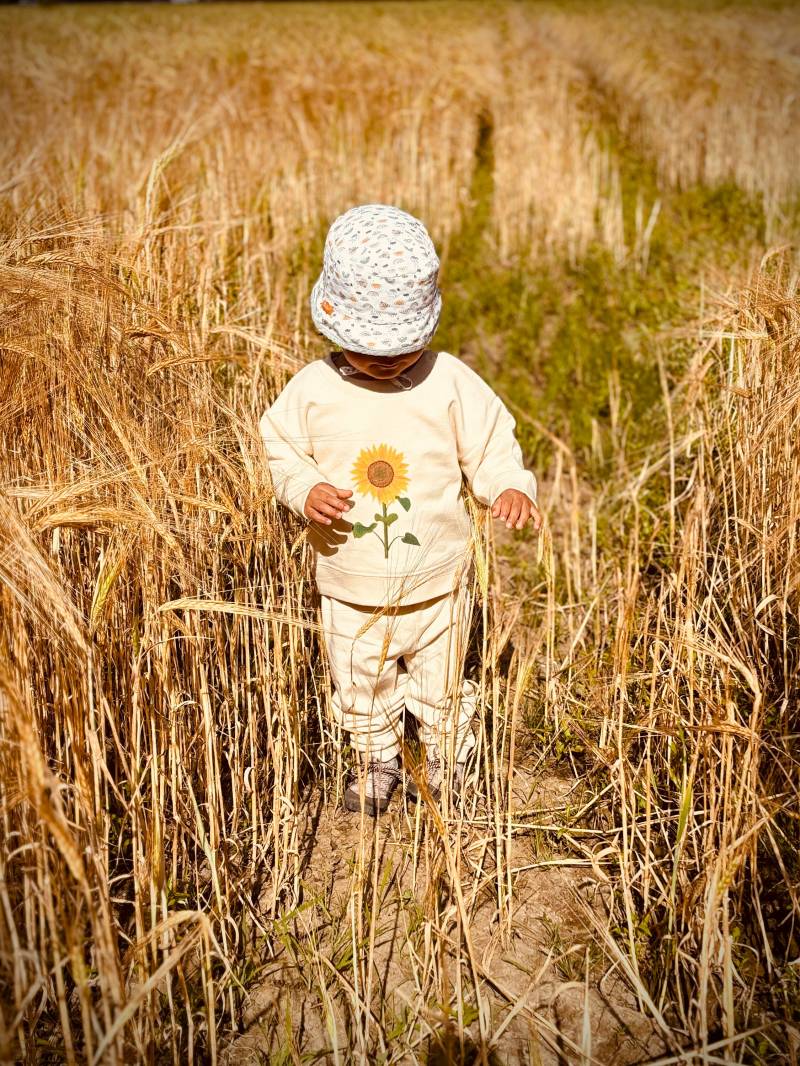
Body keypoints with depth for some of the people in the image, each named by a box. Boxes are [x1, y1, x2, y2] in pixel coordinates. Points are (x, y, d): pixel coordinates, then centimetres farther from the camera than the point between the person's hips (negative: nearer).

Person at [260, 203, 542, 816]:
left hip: (436, 584, -1)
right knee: (359, 686, 21)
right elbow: (282, 449, 0)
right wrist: (306, 491, -21)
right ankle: (377, 759, 49)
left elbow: (492, 445, -7)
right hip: (349, 587, 1)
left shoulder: (451, 383, -13)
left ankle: (447, 756, 49)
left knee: (441, 684, 20)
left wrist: (511, 487, -27)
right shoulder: (314, 388, -11)